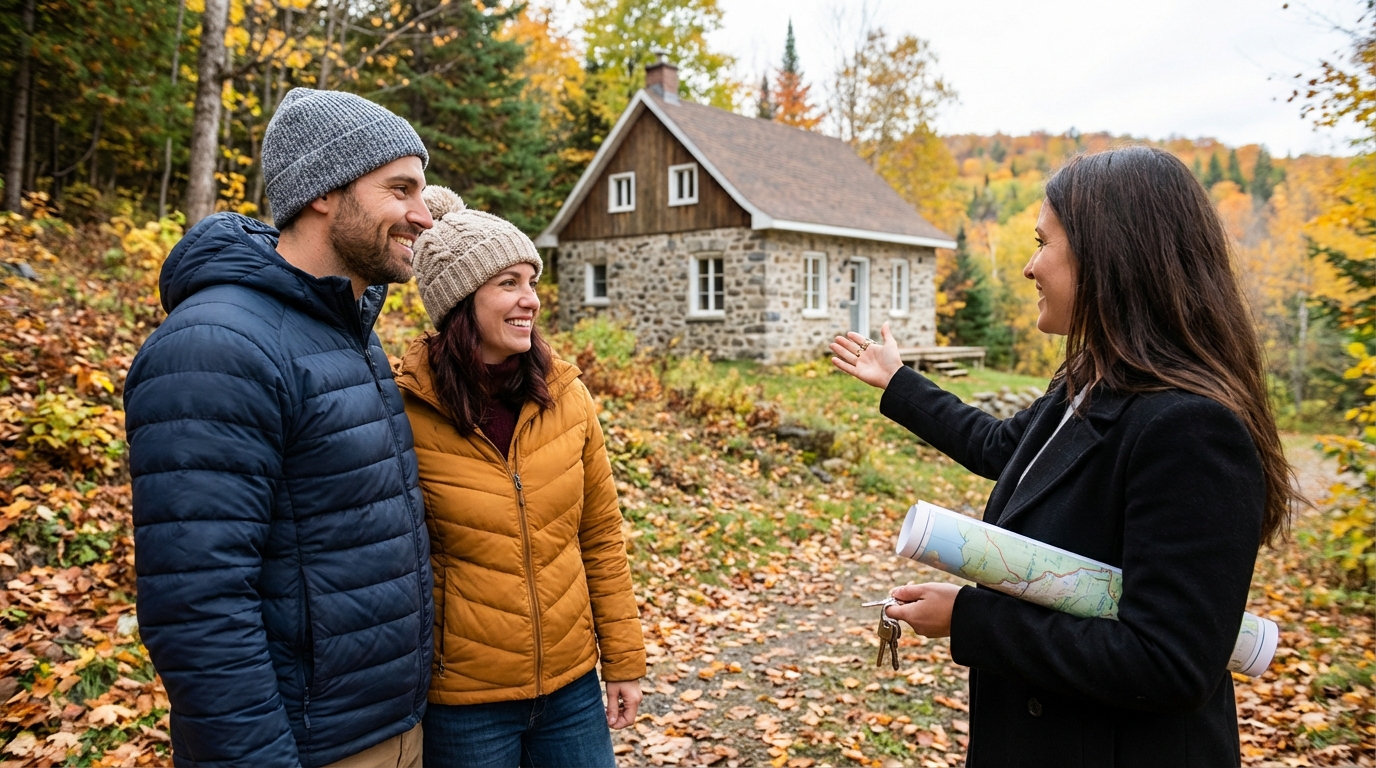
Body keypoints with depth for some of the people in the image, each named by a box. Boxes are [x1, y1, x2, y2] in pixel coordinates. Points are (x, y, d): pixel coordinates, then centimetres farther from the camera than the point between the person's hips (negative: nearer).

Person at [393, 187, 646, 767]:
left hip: (572, 685, 3)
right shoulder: (407, 413, -14)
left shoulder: (565, 396, -4)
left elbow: (601, 537, 4)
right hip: (462, 699, -3)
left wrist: (624, 658, 6)